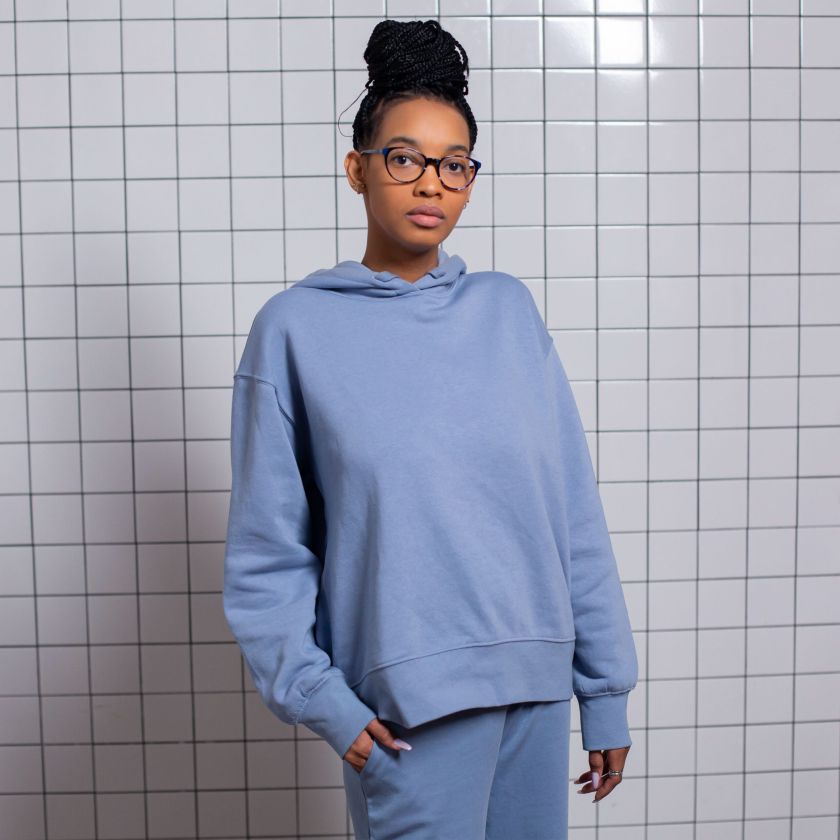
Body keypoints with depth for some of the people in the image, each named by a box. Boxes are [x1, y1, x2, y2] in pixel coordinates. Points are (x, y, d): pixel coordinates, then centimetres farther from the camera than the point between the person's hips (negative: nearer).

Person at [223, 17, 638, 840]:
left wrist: (606, 687, 5)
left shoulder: (508, 309, 5)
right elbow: (268, 551, -2)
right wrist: (319, 696, -11)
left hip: (538, 682, 4)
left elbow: (575, 515, 4)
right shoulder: (296, 328, -4)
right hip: (409, 701, -3)